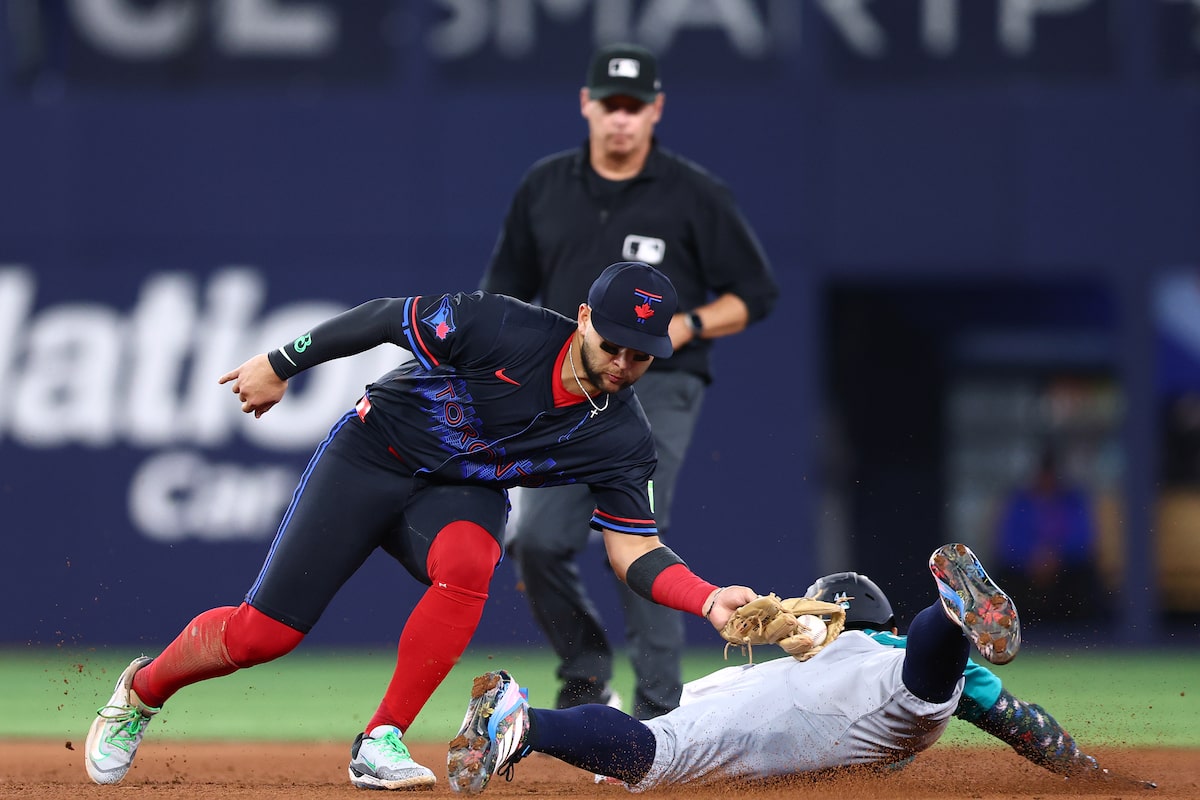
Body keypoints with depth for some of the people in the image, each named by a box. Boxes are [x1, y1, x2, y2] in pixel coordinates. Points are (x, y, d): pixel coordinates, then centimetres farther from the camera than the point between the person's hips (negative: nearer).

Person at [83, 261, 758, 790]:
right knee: (265, 631, -9)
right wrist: (281, 366, -9)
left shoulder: (624, 439, -13)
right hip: (370, 458, -2)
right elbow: (390, 317, -14)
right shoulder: (506, 330, -25)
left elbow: (633, 549, -12)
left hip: (465, 496, 3)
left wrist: (707, 599, -29)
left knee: (467, 567, -35)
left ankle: (381, 744, -24)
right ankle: (143, 691, 22)